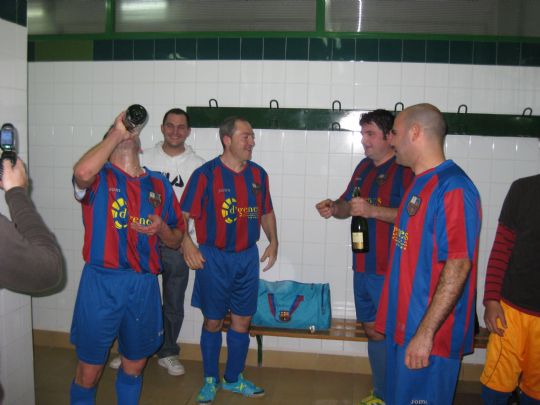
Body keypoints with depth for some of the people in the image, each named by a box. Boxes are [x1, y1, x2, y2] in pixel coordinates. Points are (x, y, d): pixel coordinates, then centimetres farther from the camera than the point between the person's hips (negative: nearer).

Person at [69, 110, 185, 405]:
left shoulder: (159, 184, 10)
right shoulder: (99, 177, -2)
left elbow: (176, 240, 14)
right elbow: (82, 173, -29)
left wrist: (161, 229, -10)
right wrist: (117, 132, -17)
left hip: (144, 284, 4)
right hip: (101, 283, -3)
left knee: (135, 367, 19)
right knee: (89, 372, 8)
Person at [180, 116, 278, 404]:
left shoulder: (258, 174, 5)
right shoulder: (206, 174, -10)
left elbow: (266, 212, 16)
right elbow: (182, 215, -10)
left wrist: (273, 241, 5)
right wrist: (187, 244, -24)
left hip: (247, 257, 4)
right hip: (213, 258, -4)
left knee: (242, 321, 11)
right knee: (213, 322, 7)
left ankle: (233, 379, 29)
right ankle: (210, 381, 26)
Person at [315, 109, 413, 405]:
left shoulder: (406, 169, -11)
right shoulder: (364, 167, 14)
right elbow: (347, 205, 21)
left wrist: (373, 210, -25)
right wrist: (333, 208, 0)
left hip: (391, 270, -8)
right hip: (363, 266, 8)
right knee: (373, 330, 17)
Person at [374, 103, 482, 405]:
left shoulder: (453, 188, -19)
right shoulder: (421, 183, 10)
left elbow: (459, 265, -23)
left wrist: (426, 332, -24)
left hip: (429, 334, -9)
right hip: (404, 323, 9)